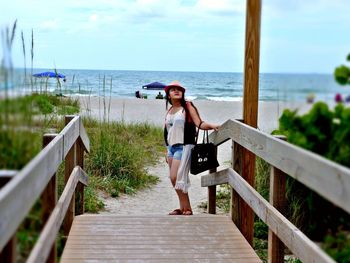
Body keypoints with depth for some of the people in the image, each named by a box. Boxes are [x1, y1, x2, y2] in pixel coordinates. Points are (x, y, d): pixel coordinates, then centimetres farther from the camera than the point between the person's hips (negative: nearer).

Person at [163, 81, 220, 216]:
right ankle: (183, 208, 16)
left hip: (184, 146, -7)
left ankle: (187, 209, -2)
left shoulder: (187, 107, -3)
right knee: (174, 179, 6)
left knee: (176, 177, -12)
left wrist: (211, 126, -30)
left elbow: (199, 123, -12)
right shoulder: (169, 111, 15)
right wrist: (167, 151, 20)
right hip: (172, 147, 7)